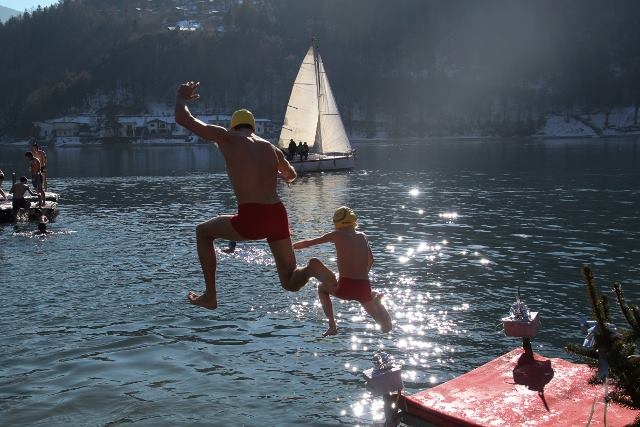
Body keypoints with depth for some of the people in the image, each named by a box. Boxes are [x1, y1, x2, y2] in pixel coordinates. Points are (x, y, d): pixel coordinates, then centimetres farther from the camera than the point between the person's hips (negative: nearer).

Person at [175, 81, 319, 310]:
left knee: (203, 231, 26)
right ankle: (312, 267, -16)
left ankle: (210, 296, 23)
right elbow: (291, 175, 39)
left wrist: (181, 97, 30)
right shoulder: (271, 148, 19)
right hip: (278, 216, 4)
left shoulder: (227, 137, 6)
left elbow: (183, 119, 9)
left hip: (251, 220, -4)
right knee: (290, 282, 19)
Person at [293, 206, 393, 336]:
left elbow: (308, 243, 6)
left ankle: (332, 325, 18)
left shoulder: (337, 235, 2)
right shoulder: (363, 236, 15)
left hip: (345, 288, -6)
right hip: (364, 289, 6)